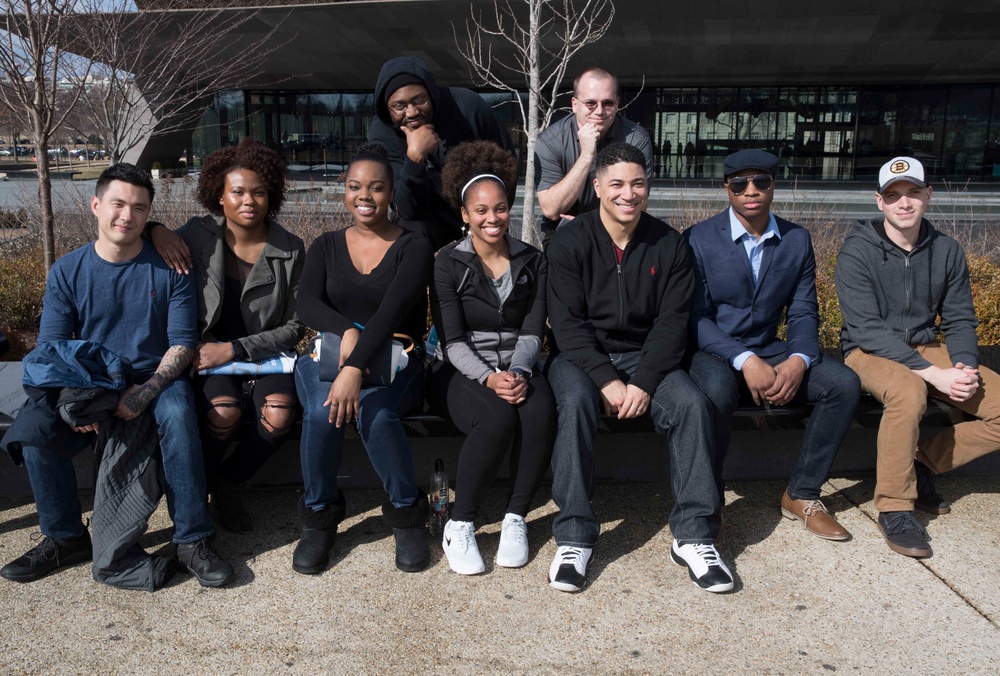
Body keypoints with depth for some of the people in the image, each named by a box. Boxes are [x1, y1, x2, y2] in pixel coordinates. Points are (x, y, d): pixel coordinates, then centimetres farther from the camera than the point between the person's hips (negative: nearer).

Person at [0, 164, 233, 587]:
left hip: (156, 380, -2)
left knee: (178, 414, -35)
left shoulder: (168, 268, -2)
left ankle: (192, 541, -24)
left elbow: (183, 343, -6)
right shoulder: (67, 272, 2)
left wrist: (145, 392, -22)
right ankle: (65, 538, 0)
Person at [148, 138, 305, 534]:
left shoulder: (290, 250, -3)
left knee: (279, 416, -28)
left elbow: (295, 327, -3)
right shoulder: (198, 236, -3)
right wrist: (156, 231, -12)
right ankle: (203, 485, 3)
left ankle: (228, 482, 3)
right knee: (225, 412, -31)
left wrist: (235, 349, -14)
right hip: (207, 353, -1)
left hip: (265, 352, 1)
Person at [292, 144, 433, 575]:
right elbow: (306, 303, -6)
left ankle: (407, 514, -10)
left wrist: (356, 367, -33)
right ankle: (319, 517, -8)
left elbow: (393, 309, -18)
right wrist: (347, 330, -28)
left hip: (394, 364, -2)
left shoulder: (414, 247, 0)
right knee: (321, 412, -31)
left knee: (374, 412, -34)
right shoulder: (327, 247, 11)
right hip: (327, 356, 2)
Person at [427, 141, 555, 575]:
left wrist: (518, 372, -19)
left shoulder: (532, 262, 9)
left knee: (540, 412, -33)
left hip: (516, 369, 3)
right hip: (460, 372, -2)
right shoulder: (448, 263, 1)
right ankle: (459, 525, -16)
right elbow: (452, 340, -7)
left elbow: (532, 332, 2)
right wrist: (488, 378, -24)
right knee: (497, 418, -35)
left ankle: (515, 518, -14)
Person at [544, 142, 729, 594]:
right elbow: (567, 323, -11)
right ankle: (574, 536, -26)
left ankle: (693, 535, -16)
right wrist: (607, 381, -23)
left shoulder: (669, 245, 2)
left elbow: (672, 322, -4)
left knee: (692, 404, -25)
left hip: (645, 357, 2)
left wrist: (643, 383, -18)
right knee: (575, 401, -34)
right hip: (580, 357, -2)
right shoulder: (569, 244, -4)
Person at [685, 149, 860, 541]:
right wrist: (745, 361, -25)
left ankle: (801, 495, -2)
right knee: (717, 390, -37)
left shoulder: (797, 241, 6)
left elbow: (803, 313, 3)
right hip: (713, 353, -4)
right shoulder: (699, 240, -6)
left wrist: (798, 361, -18)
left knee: (844, 383, -16)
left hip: (769, 352, 5)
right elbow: (696, 317, -11)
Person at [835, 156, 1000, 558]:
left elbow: (960, 321, 8)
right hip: (871, 353, -6)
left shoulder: (947, 252, 4)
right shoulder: (858, 251, -11)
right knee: (908, 391, -38)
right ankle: (894, 506, -21)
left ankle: (923, 462, 3)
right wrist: (933, 374, -25)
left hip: (927, 348, 6)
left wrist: (965, 367, -14)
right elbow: (866, 329, -18)